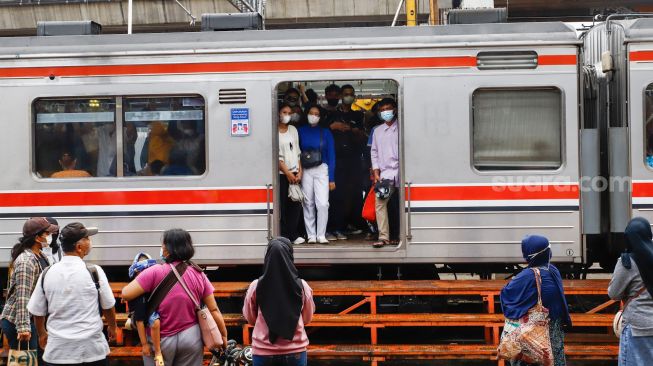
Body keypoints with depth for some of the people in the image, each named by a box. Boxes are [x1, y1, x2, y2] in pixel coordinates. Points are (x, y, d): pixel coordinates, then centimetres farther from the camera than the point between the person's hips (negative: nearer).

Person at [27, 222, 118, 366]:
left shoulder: (47, 274, -1)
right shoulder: (94, 272, -8)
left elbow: (37, 312, 8)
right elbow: (108, 307, 3)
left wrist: (42, 334, 27)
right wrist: (112, 327, 23)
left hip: (57, 350, 2)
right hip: (91, 349, -2)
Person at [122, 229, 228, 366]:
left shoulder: (155, 272, -13)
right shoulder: (199, 275, -1)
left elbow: (126, 294, -15)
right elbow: (214, 310, 1)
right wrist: (224, 335, 12)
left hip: (161, 340, -3)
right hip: (191, 338, 3)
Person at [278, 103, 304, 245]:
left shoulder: (293, 130, 14)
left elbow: (298, 152, 15)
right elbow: (276, 156, -8)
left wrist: (299, 172, 4)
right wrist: (287, 173, -10)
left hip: (294, 174, 5)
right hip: (281, 174, -5)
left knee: (296, 204, 0)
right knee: (281, 205, -6)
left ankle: (293, 234, 6)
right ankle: (283, 236, -2)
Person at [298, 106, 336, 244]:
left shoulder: (325, 133, 5)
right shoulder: (301, 131, 6)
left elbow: (331, 155, 5)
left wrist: (332, 178, 1)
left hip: (322, 169, -1)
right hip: (305, 170, 1)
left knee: (323, 203, -11)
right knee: (308, 204, 3)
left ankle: (321, 235, -3)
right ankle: (311, 235, 10)